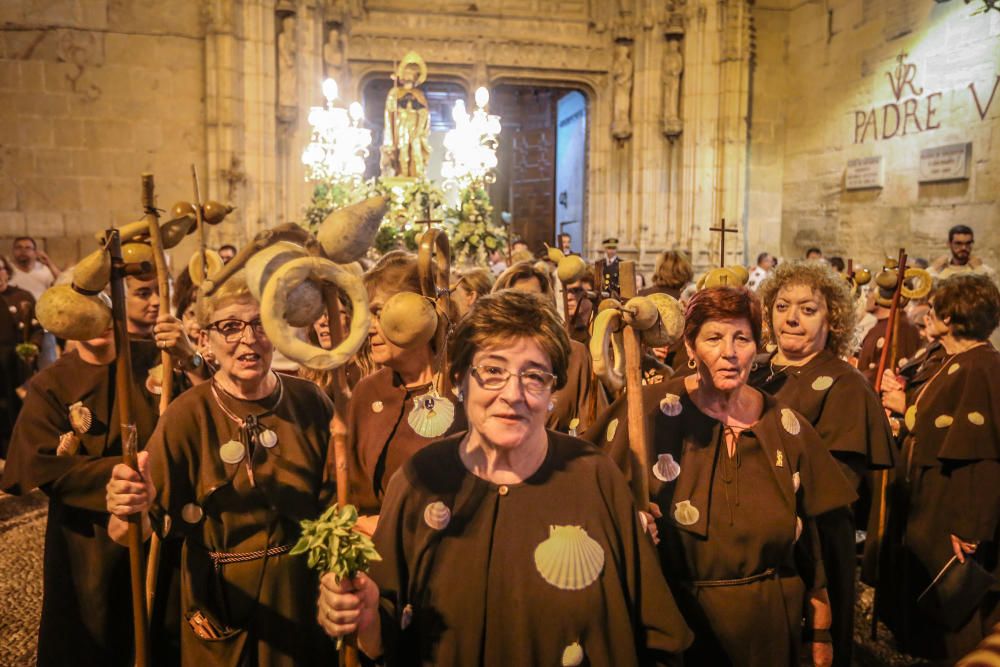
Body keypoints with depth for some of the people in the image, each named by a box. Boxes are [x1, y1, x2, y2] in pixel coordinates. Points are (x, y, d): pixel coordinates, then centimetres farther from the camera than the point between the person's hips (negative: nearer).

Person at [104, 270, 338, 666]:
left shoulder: (310, 402, -10)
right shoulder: (188, 415, -15)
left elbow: (335, 501, 0)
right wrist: (131, 510, -38)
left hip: (306, 599, 2)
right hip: (223, 608, -1)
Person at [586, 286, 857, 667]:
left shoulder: (787, 426, -2)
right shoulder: (651, 411, -13)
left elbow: (812, 538, 5)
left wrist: (820, 634, 9)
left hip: (768, 622, 3)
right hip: (680, 620, -3)